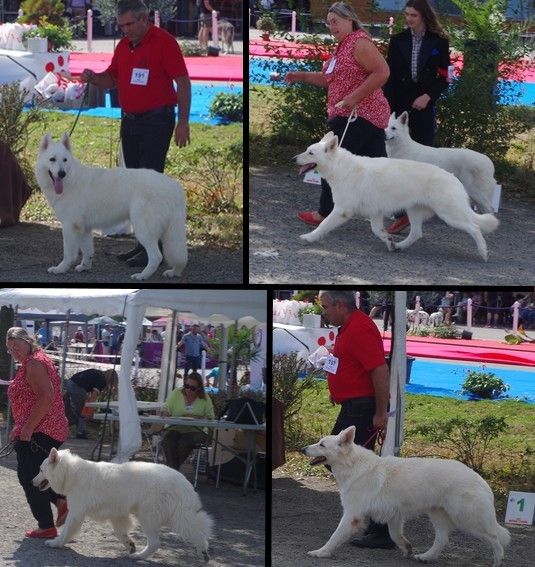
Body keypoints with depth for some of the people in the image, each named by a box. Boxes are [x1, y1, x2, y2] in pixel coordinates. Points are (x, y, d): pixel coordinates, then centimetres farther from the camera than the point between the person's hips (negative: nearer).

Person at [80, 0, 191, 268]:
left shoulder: (164, 42, -12)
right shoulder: (123, 46, 11)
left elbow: (183, 82, -13)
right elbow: (111, 79, 17)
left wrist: (183, 122, -17)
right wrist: (93, 78, -6)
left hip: (156, 121, -8)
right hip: (129, 121, 8)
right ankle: (144, 242, 16)